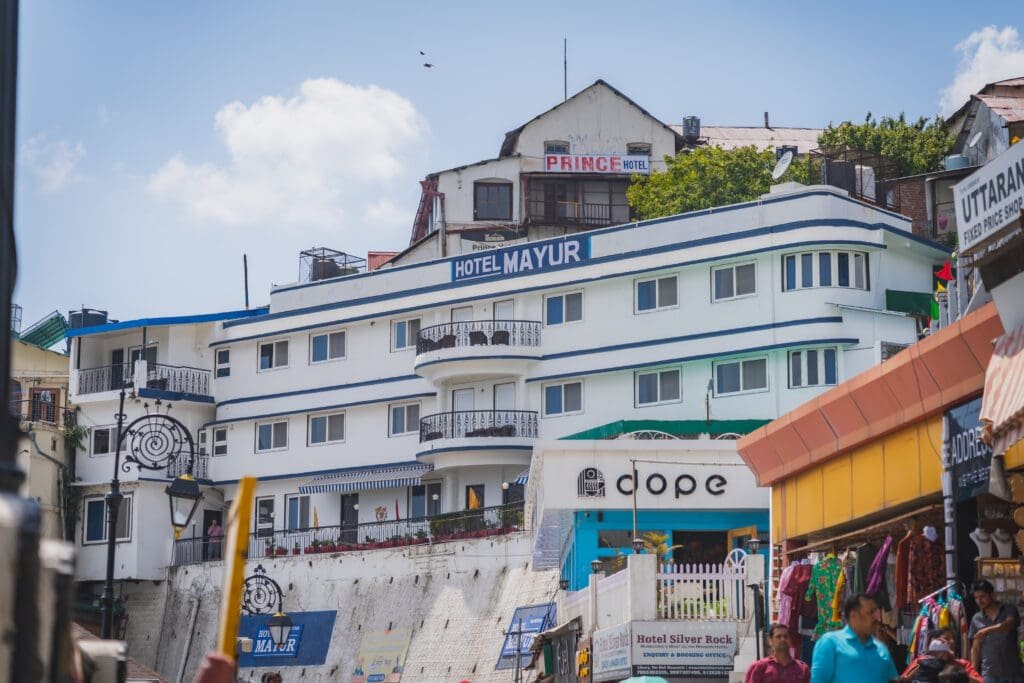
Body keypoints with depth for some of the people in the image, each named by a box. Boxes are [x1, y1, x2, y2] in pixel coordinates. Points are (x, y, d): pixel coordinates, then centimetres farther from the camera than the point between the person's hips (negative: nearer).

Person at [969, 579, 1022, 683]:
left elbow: (1009, 624, -24)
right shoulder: (977, 619, 8)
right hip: (989, 673, 2)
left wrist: (987, 630, -40)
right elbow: (975, 649, 11)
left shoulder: (1009, 611, 0)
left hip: (1012, 672, -2)